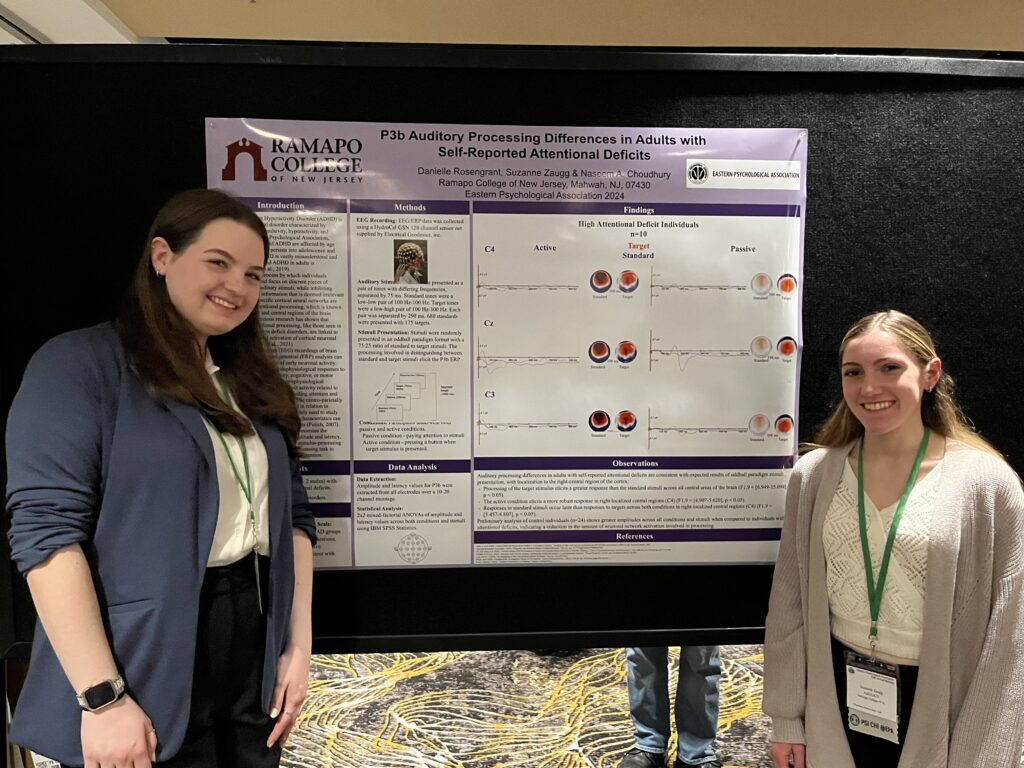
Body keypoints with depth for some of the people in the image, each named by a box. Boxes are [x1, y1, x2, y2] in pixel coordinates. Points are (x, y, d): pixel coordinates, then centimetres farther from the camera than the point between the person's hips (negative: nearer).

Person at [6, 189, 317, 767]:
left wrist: (298, 645, 2)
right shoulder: (79, 363, -9)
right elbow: (46, 531, -16)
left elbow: (292, 516, 9)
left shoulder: (253, 386, 10)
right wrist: (102, 697, -19)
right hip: (148, 680, -6)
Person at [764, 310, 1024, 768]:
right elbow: (789, 603, -1)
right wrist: (786, 718, 2)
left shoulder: (986, 481, -12)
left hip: (939, 706, -2)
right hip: (835, 698, 2)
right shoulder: (814, 474, -6)